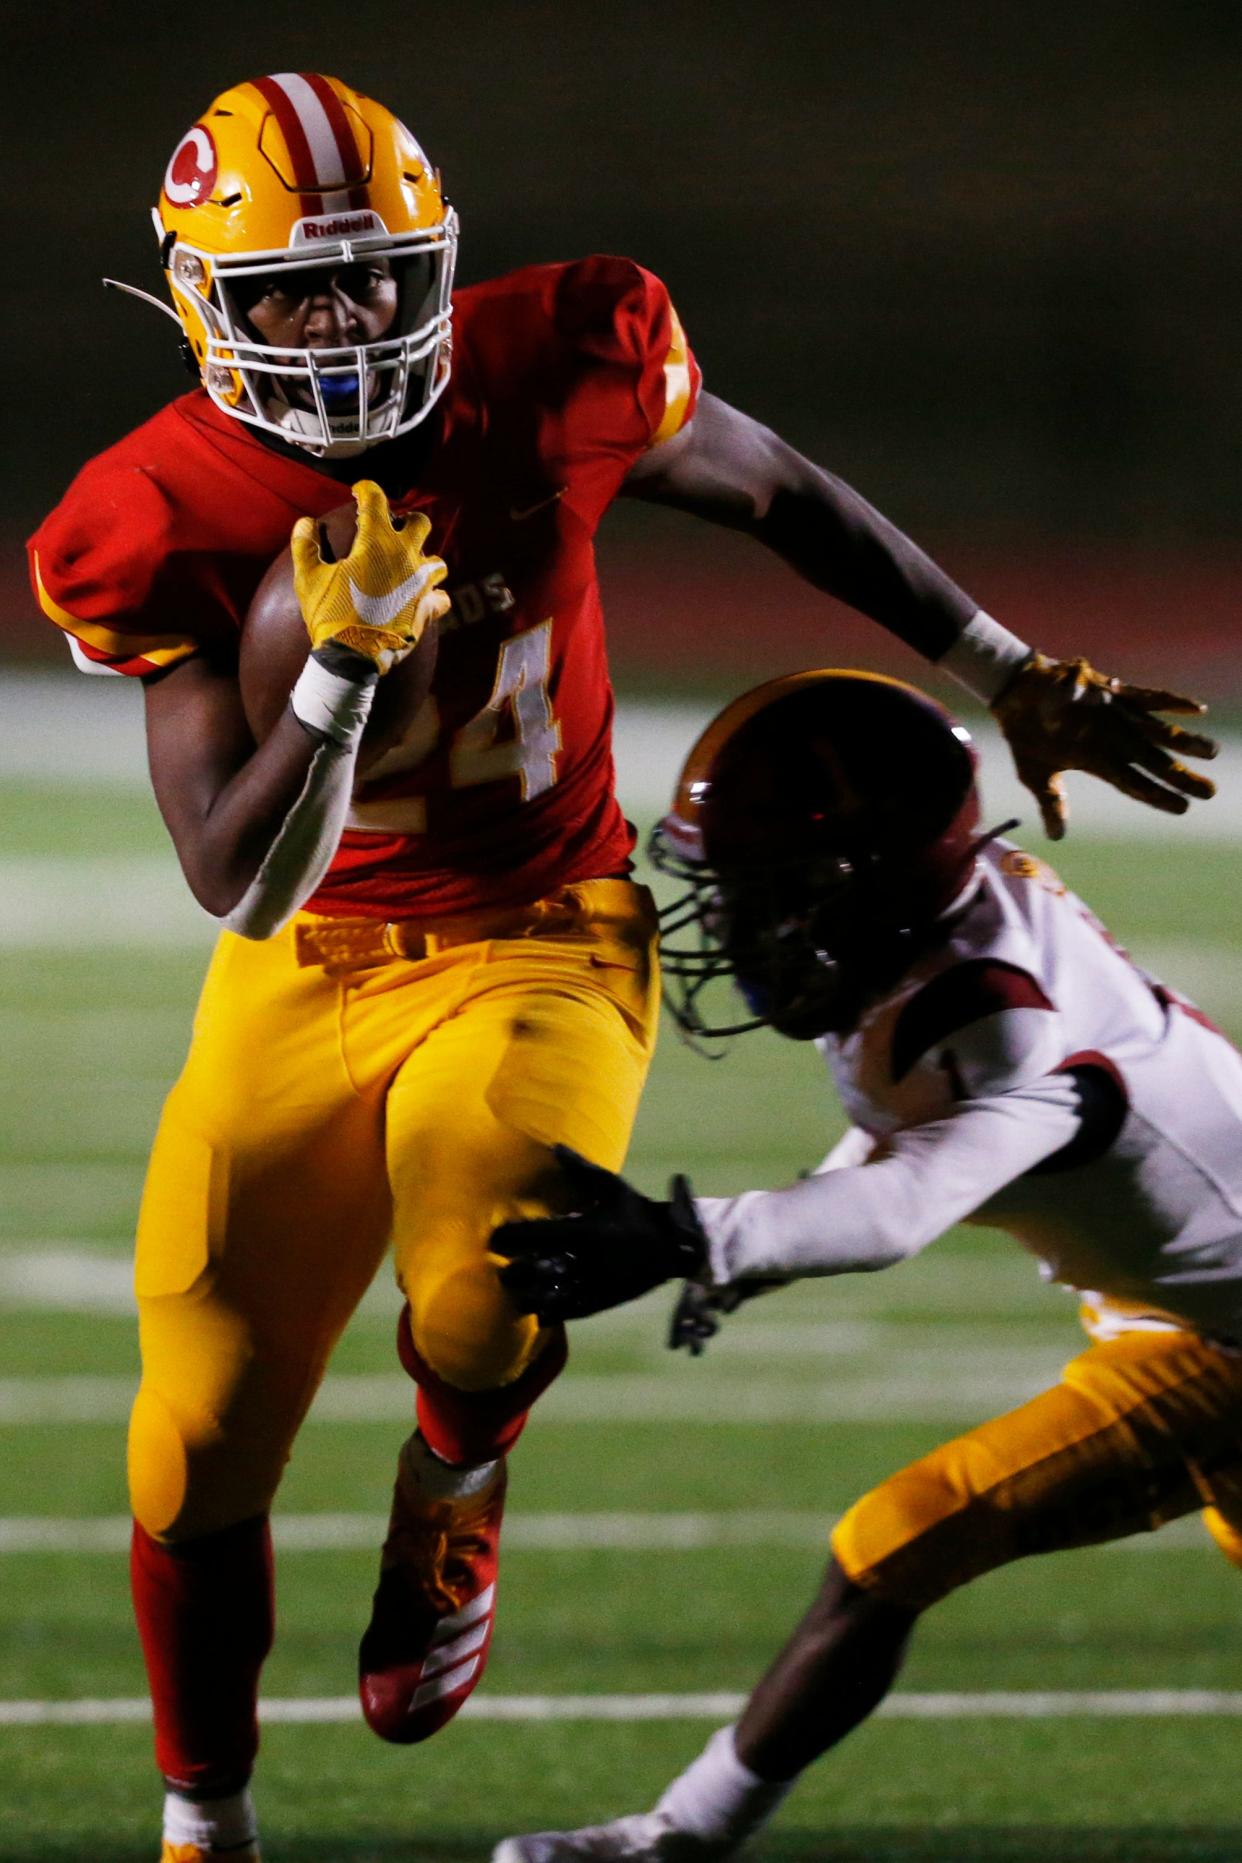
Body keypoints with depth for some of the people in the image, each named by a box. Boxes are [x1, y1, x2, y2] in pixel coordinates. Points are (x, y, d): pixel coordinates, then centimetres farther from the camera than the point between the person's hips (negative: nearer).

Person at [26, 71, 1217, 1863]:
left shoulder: (549, 374, -14)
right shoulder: (171, 522, -15)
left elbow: (776, 491, 6)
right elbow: (239, 886, -19)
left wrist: (1016, 679, 11)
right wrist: (343, 667, -34)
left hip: (540, 943, -1)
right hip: (308, 972, 1)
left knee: (490, 1307, -32)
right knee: (202, 1444, 2)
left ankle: (452, 1487, 5)